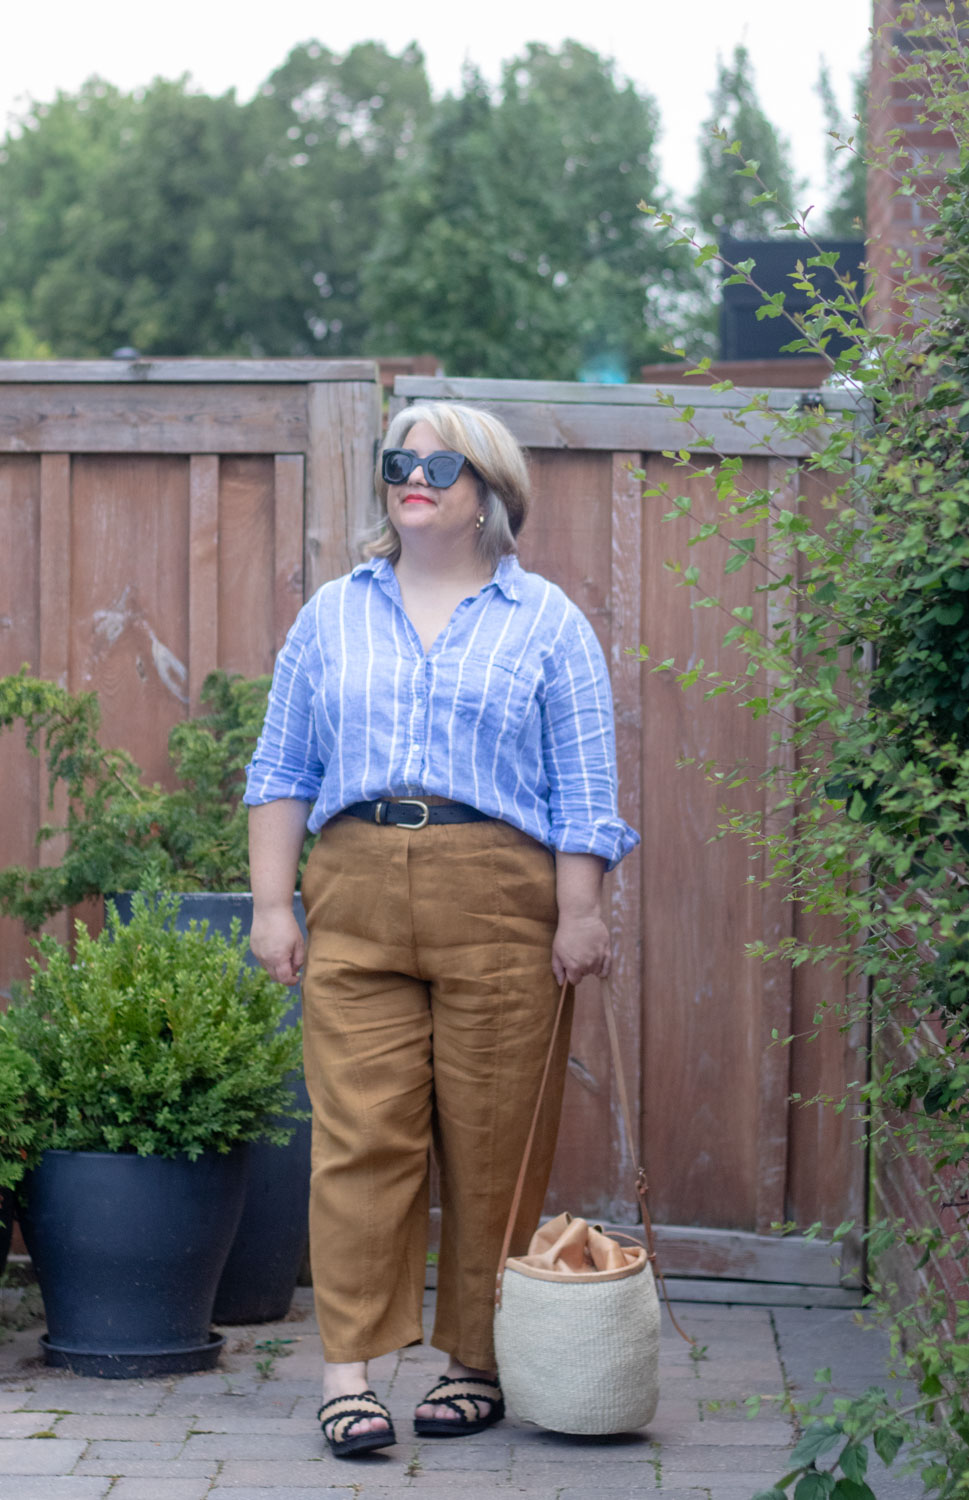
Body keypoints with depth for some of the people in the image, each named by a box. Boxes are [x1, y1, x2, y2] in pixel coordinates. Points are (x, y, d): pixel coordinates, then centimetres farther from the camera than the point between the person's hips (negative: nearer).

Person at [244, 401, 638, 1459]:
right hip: (356, 898, 2)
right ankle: (349, 1369, -7)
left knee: (493, 1144, 0)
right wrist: (271, 904, 6)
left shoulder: (546, 624, 8)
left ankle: (479, 1362, 10)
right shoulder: (331, 617, 16)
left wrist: (579, 916, -4)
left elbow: (583, 786, 4)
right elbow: (282, 769, 15)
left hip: (500, 905, -1)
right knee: (360, 1132, -7)